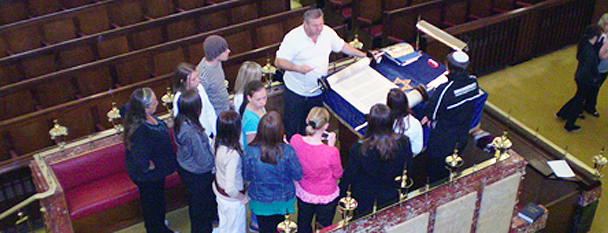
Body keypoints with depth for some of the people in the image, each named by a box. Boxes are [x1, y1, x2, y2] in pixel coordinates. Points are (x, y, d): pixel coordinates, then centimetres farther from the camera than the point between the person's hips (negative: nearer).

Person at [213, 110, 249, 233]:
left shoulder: (217, 143, -15)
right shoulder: (233, 155, -38)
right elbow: (230, 188, -37)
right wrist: (242, 197, -18)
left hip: (219, 192, 7)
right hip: (233, 200, -7)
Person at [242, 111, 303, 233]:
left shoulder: (250, 151, -28)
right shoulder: (287, 151, -31)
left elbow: (246, 177, -12)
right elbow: (298, 176, -15)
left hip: (260, 201, 0)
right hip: (283, 199, 0)